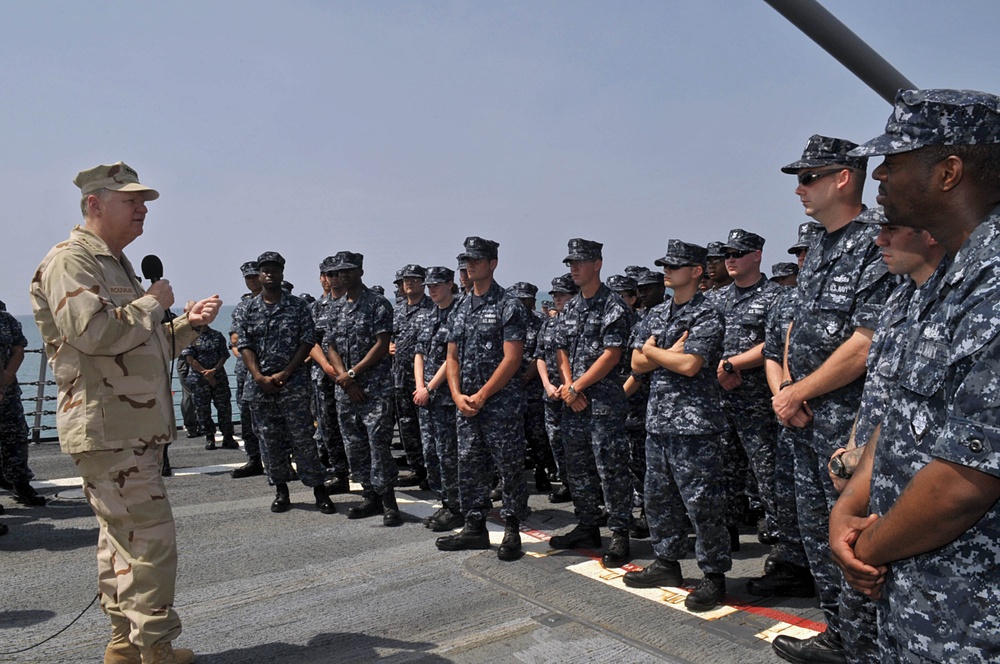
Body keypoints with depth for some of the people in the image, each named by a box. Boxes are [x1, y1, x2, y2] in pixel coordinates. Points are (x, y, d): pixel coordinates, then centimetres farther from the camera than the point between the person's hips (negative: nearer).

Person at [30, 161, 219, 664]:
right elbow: (95, 332, -26)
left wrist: (189, 324, 11)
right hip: (107, 429, -10)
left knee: (122, 537, 15)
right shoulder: (71, 261, -10)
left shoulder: (116, 265, 22)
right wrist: (153, 303, -12)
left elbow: (144, 347, 26)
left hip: (136, 429, 10)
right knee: (150, 537, -7)